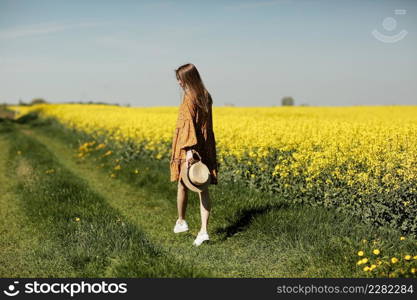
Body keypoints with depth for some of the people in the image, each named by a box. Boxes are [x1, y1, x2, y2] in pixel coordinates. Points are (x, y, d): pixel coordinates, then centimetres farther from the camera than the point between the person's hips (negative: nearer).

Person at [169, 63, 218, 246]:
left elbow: (189, 124, -20)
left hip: (189, 149, -6)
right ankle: (203, 230, -3)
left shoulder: (189, 99, -12)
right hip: (206, 148, 6)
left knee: (183, 185, 14)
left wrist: (189, 150, -24)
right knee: (203, 189, 2)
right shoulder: (206, 97, 10)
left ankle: (181, 221, 29)